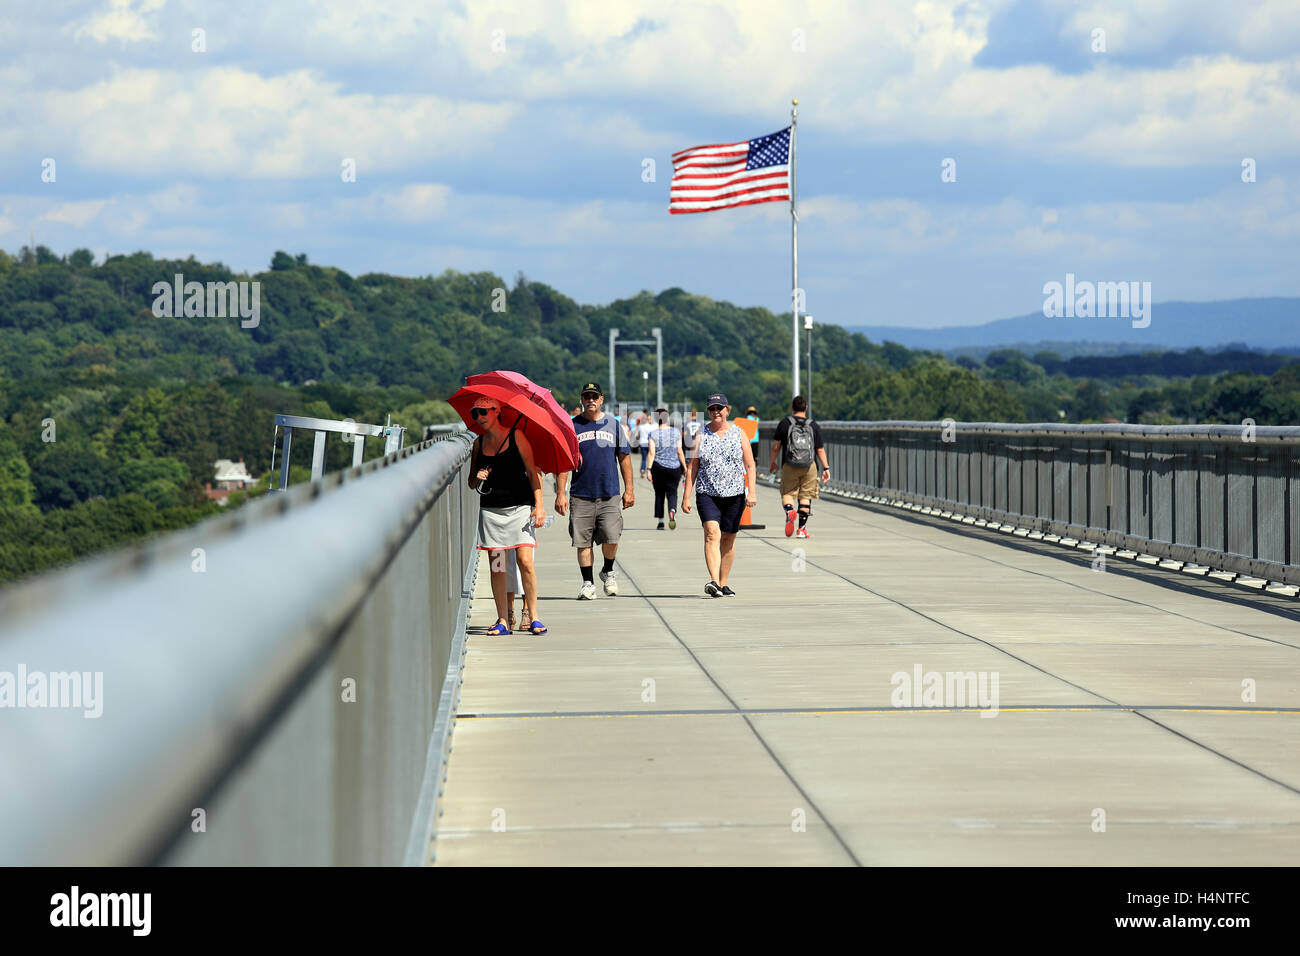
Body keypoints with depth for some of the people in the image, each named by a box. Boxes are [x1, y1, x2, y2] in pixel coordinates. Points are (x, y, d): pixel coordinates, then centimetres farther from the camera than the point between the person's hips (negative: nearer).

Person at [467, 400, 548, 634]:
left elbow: (532, 472, -1)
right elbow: (471, 481, 20)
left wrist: (539, 505, -10)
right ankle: (503, 620, 4)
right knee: (496, 566, 0)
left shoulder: (516, 436, 0)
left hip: (520, 506, -4)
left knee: (524, 560, -13)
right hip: (491, 509, 4)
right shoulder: (479, 443, 13)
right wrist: (477, 478, -5)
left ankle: (532, 617, -6)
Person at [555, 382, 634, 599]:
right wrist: (560, 493, -3)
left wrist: (629, 489, 7)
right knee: (583, 541, -1)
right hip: (581, 495, 0)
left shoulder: (613, 424, 9)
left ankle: (608, 572, 14)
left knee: (611, 537, -12)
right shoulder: (572, 426, 5)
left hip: (609, 494, 0)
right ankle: (587, 583, 10)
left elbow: (624, 458, 12)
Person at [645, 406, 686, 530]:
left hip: (658, 467, 0)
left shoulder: (653, 434, -3)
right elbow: (679, 452, 0)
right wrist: (685, 467, 7)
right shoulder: (676, 432, 0)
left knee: (659, 493, 12)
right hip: (674, 467, 0)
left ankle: (660, 521, 11)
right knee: (672, 492, 4)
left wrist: (649, 469, -8)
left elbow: (652, 453, -9)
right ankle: (672, 511, -26)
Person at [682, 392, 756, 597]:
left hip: (734, 494, 1)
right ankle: (714, 582, -30)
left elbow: (750, 466, 5)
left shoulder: (738, 433, 6)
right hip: (707, 494, -1)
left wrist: (751, 492, -7)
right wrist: (687, 497, 0)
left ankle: (723, 584, 19)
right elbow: (692, 467, 7)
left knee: (728, 539, 7)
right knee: (712, 534, -19)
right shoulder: (701, 435, 6)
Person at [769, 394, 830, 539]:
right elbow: (820, 450, 4)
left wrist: (772, 462, 17)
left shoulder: (785, 423, 0)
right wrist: (826, 468, 11)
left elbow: (776, 446, 2)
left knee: (787, 493, 6)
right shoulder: (814, 426, 4)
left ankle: (789, 511, -27)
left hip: (789, 466, -1)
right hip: (809, 466, 1)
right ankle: (802, 528, 6)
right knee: (805, 496, 7)